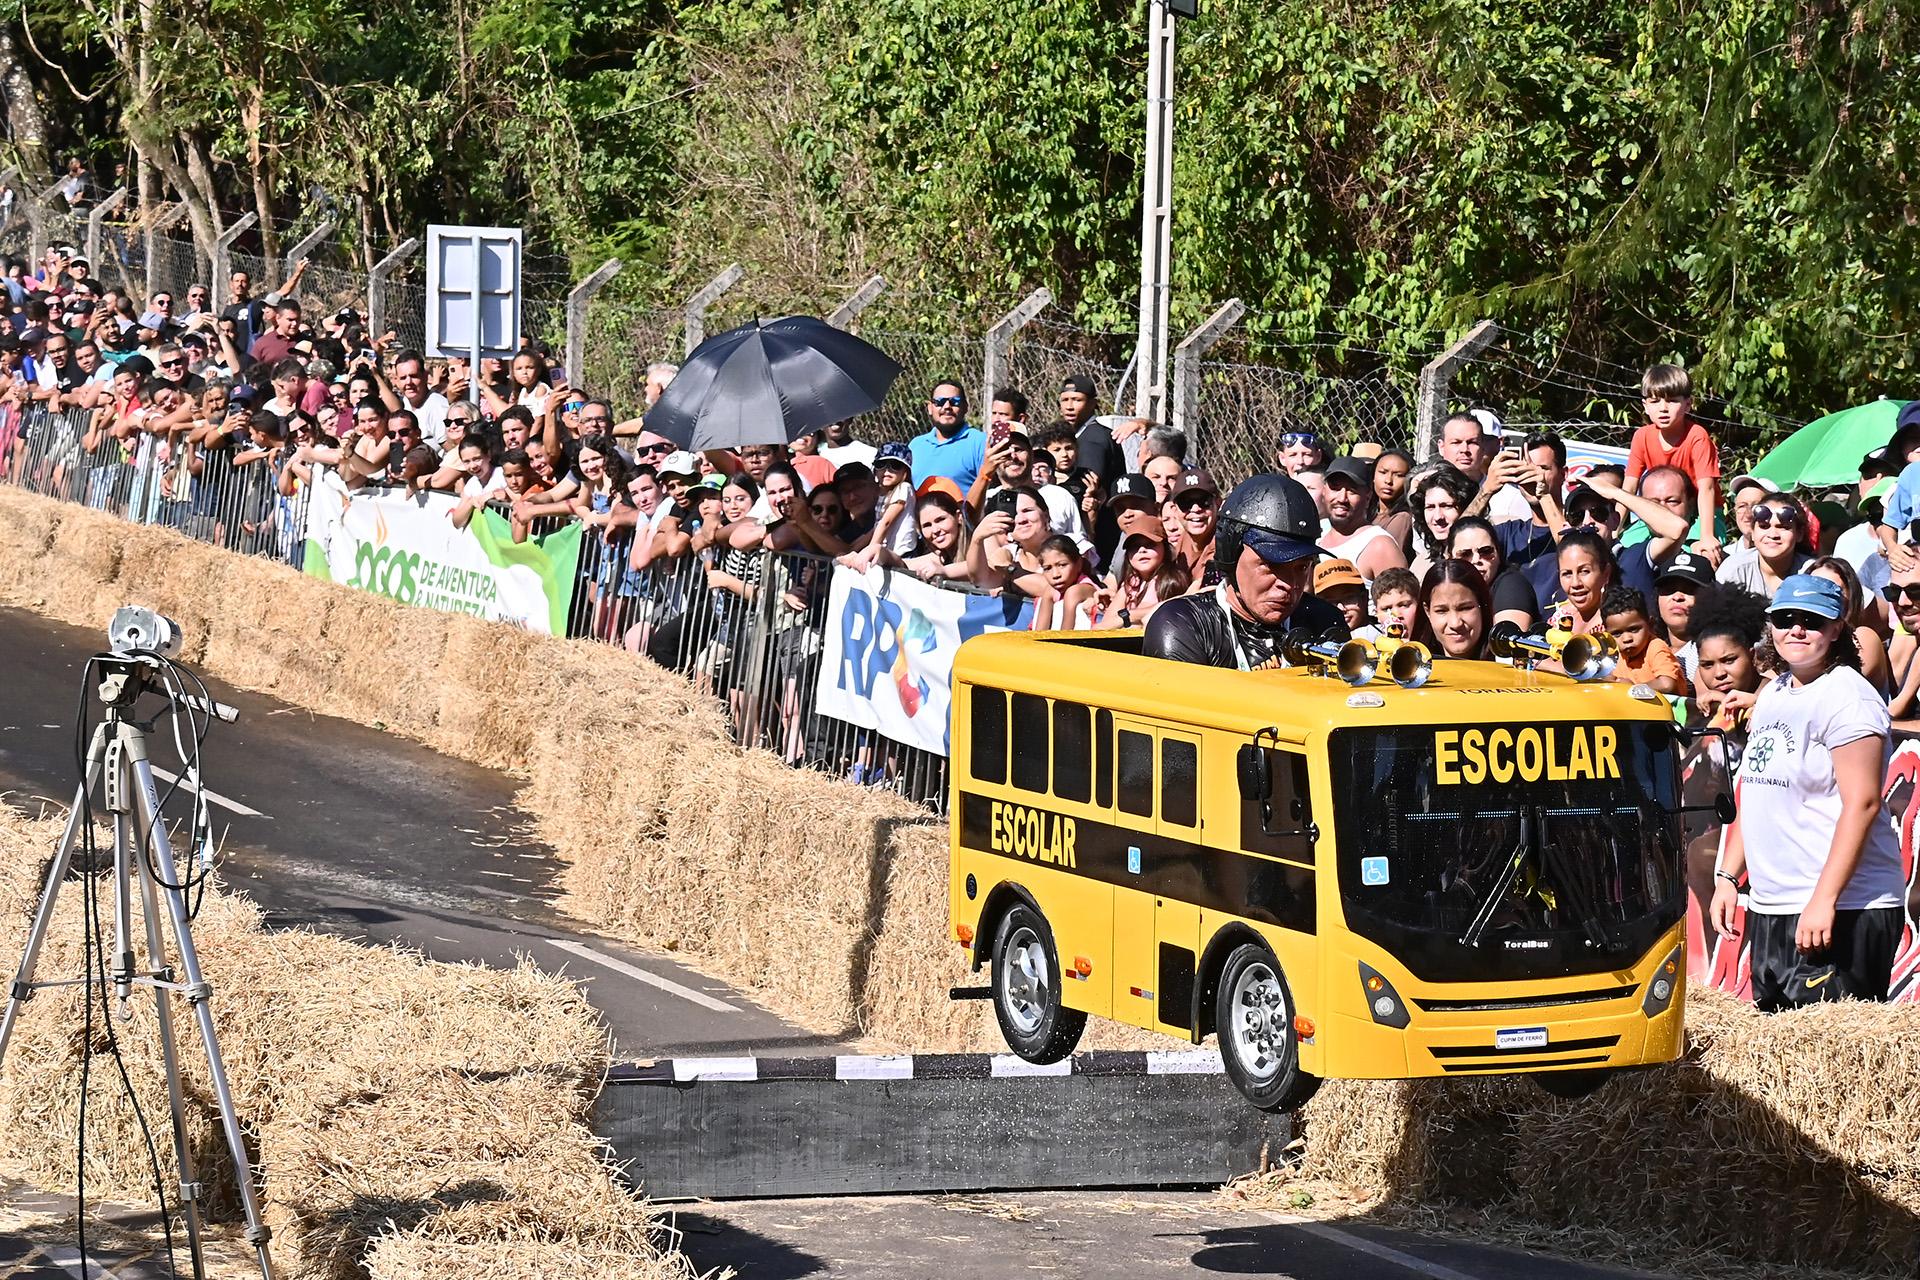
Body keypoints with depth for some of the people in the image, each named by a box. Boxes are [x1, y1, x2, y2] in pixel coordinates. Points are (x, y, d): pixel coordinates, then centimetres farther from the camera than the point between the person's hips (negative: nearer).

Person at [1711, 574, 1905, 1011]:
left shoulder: (1847, 697, -10)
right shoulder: (1773, 695, 17)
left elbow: (1861, 803, -18)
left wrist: (1824, 901, -23)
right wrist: (1728, 876, 17)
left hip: (1840, 914, -9)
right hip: (1769, 909, 9)